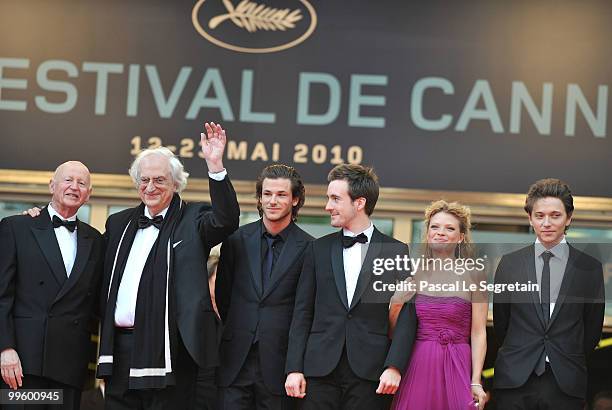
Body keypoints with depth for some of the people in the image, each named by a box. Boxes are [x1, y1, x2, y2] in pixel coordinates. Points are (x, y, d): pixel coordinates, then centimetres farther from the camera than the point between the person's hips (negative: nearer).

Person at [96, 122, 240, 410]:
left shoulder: (191, 221, 2)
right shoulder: (119, 223, 18)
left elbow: (226, 221, -18)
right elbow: (102, 276, 28)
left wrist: (215, 166, -26)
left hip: (168, 350, -5)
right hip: (120, 347, 5)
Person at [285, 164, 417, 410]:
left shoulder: (396, 251, 4)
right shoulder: (318, 249, 11)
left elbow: (406, 315, 0)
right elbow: (302, 313, 9)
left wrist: (394, 367, -11)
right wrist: (294, 368, 1)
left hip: (371, 372, -2)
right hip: (320, 369, 2)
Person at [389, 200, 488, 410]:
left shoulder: (473, 273, -1)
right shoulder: (415, 273, 6)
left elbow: (478, 333, -4)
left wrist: (476, 382, -11)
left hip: (457, 368, -2)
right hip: (419, 365, 2)